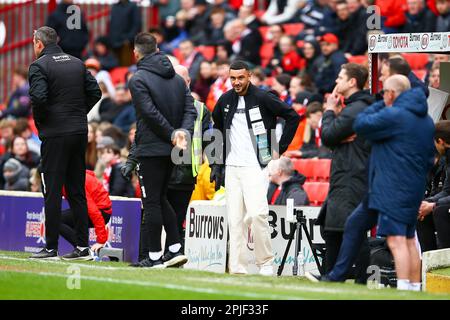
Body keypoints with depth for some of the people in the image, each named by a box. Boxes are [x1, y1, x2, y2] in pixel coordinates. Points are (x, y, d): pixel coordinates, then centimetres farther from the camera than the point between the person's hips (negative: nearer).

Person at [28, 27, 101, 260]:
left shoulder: (39, 66, -8)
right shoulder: (77, 63, 12)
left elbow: (38, 98, -20)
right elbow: (95, 92, 9)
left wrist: (39, 120, -3)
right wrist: (79, 114, 13)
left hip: (55, 134, -6)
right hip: (80, 132, 6)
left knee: (52, 192, -2)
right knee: (77, 190, 11)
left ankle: (51, 248, -2)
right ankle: (83, 245, 10)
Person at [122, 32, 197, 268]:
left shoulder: (138, 80, -10)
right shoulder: (177, 78, 12)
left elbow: (151, 113, -18)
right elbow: (190, 109, 4)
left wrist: (172, 134, -10)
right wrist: (182, 131, -10)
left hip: (151, 149, -7)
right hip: (171, 151, 7)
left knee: (152, 202, -2)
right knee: (160, 199, 18)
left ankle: (154, 257, 0)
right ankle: (175, 250, 13)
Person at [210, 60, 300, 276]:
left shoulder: (262, 99, -7)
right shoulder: (225, 100, 10)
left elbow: (293, 117, -3)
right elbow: (217, 127, 26)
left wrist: (280, 148, -3)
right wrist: (216, 164, 20)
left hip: (255, 167, -5)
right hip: (231, 168, 5)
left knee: (257, 213, -17)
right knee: (235, 218, 3)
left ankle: (266, 263, -6)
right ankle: (237, 268, 4)